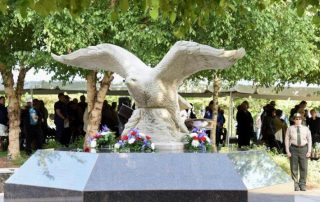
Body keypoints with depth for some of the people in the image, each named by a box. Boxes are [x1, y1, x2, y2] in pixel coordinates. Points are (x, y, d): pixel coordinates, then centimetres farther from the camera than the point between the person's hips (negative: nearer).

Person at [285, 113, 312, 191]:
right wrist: (288, 151, -3)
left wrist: (309, 151, 0)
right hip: (294, 149, -1)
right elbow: (287, 140, 5)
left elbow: (309, 140, 9)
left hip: (303, 149, 1)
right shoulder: (290, 129, 5)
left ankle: (302, 185, 9)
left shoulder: (306, 129, 8)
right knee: (294, 168, 0)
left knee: (304, 168, -1)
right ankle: (295, 185, 7)